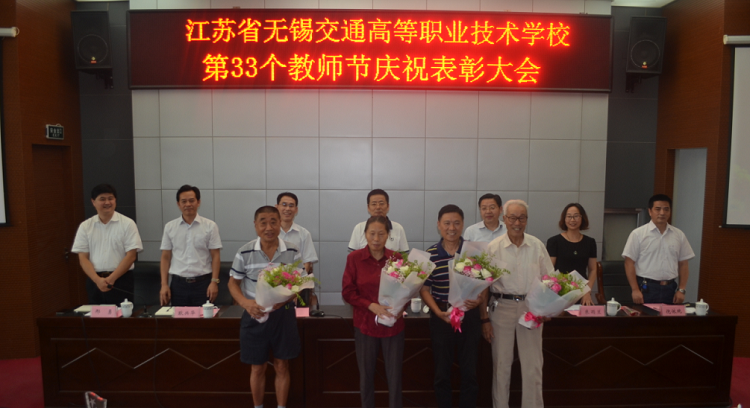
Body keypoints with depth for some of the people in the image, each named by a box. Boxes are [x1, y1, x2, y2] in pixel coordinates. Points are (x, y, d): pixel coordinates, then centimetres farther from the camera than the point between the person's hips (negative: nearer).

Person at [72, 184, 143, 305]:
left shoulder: (127, 224, -1)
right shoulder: (85, 226, 7)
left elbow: (131, 256, -6)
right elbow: (83, 258, 3)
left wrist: (111, 279, -13)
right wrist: (98, 280, -11)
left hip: (121, 281, -2)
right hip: (94, 281, 3)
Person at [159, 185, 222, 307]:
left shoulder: (210, 226, -1)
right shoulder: (170, 227, 6)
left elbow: (215, 256, -1)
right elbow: (165, 257, 9)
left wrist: (214, 281, -9)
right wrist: (164, 284, 2)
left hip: (203, 283, -2)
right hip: (178, 284, 2)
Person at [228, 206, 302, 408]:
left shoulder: (292, 251, -7)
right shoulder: (245, 252, -9)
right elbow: (233, 283, 0)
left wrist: (285, 298, -20)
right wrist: (246, 303, -19)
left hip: (283, 314, 1)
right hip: (255, 316, 0)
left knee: (282, 366, 12)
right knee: (257, 368, 13)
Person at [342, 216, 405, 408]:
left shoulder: (397, 258, -3)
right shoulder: (354, 258, -5)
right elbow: (347, 292, -5)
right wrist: (371, 305, -18)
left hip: (393, 324, 1)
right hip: (365, 324, 0)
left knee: (394, 375, 7)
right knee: (366, 374, 13)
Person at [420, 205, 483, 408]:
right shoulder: (430, 254, -6)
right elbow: (424, 289, -2)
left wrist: (480, 300, -17)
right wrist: (438, 312, -16)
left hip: (469, 316, 1)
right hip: (441, 318, 0)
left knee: (470, 371, 11)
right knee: (442, 371, 13)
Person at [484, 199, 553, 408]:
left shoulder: (537, 246, 2)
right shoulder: (493, 247, -4)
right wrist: (485, 319, -4)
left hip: (532, 309, 1)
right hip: (502, 307, -1)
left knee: (533, 366, 7)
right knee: (501, 364, 9)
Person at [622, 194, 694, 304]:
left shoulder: (679, 235, 9)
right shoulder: (638, 234, -3)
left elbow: (683, 264, 12)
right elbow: (629, 263, -5)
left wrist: (681, 290, 3)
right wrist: (635, 290, -11)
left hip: (670, 289, 4)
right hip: (646, 288, -3)